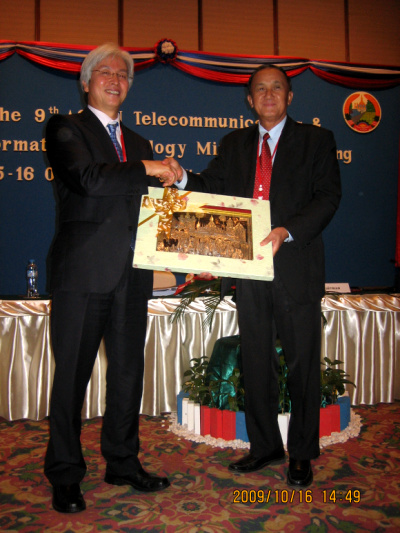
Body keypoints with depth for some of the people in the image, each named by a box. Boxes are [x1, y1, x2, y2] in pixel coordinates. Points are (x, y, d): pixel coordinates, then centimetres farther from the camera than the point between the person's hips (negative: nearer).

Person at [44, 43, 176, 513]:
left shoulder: (137, 143, 22)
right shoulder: (65, 128, 2)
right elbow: (87, 178, -17)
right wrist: (147, 170, -10)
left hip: (131, 274, 6)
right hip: (83, 271, -6)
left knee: (128, 372, 12)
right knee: (72, 374, 4)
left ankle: (122, 463, 28)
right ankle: (65, 475, 19)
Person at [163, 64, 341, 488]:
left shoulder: (316, 140, 4)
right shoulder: (234, 143, 15)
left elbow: (328, 196, -6)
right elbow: (213, 187, 9)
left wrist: (286, 231, -21)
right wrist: (182, 178, -12)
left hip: (297, 267, -3)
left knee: (302, 362, 5)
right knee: (255, 362, 11)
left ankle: (302, 453, 22)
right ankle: (265, 447, 28)